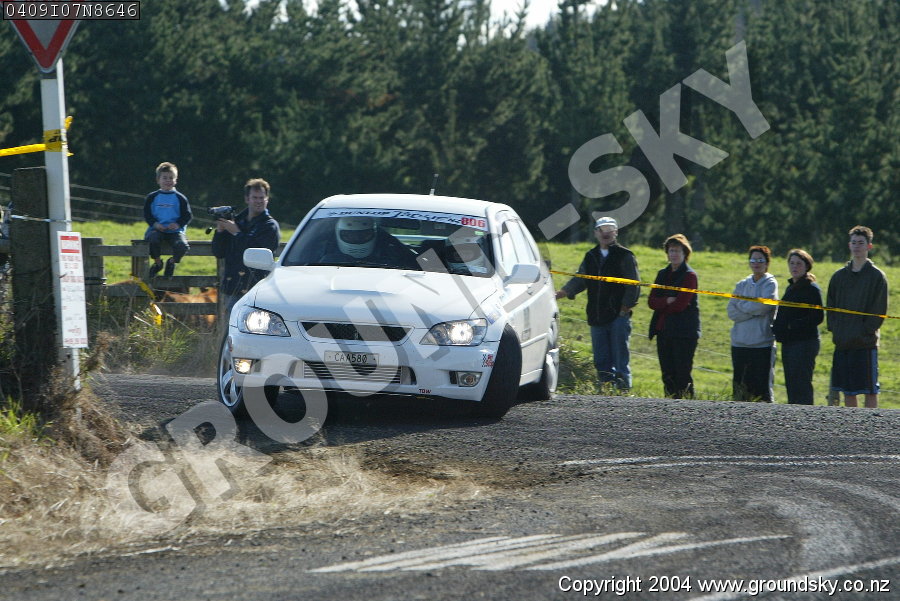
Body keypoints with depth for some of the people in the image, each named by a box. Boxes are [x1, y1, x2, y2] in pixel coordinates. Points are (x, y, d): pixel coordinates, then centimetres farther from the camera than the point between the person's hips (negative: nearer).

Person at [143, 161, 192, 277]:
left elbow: (187, 216, 6)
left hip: (175, 230, 0)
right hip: (157, 229, 0)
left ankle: (172, 262, 5)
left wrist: (178, 224, -13)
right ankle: (157, 262, -3)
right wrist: (155, 224, -10)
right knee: (152, 240, -35)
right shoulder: (152, 197, 9)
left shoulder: (180, 198, 7)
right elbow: (147, 214, 9)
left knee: (182, 245, -30)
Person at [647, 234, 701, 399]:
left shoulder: (690, 276, -4)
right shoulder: (663, 274, 16)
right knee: (667, 375, 5)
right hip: (664, 332, 7)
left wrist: (661, 305, -1)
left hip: (684, 332, -7)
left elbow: (680, 304, -13)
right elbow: (651, 301, 7)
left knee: (683, 375, -10)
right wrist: (667, 301, -11)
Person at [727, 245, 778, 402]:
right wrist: (754, 310, -9)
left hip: (762, 344, -5)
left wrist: (742, 305, -2)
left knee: (762, 389, -7)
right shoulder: (742, 285, 14)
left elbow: (763, 304, -17)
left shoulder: (770, 284, 1)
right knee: (739, 389, 5)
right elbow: (732, 312, 3)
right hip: (739, 343, 5)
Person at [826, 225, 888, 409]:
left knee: (870, 390, -5)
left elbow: (879, 310, -5)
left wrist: (864, 331, -13)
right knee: (847, 390, 7)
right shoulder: (839, 276, 14)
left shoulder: (877, 276, 0)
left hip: (866, 343, -5)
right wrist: (834, 328, 0)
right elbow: (831, 306, 15)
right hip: (842, 343, 5)